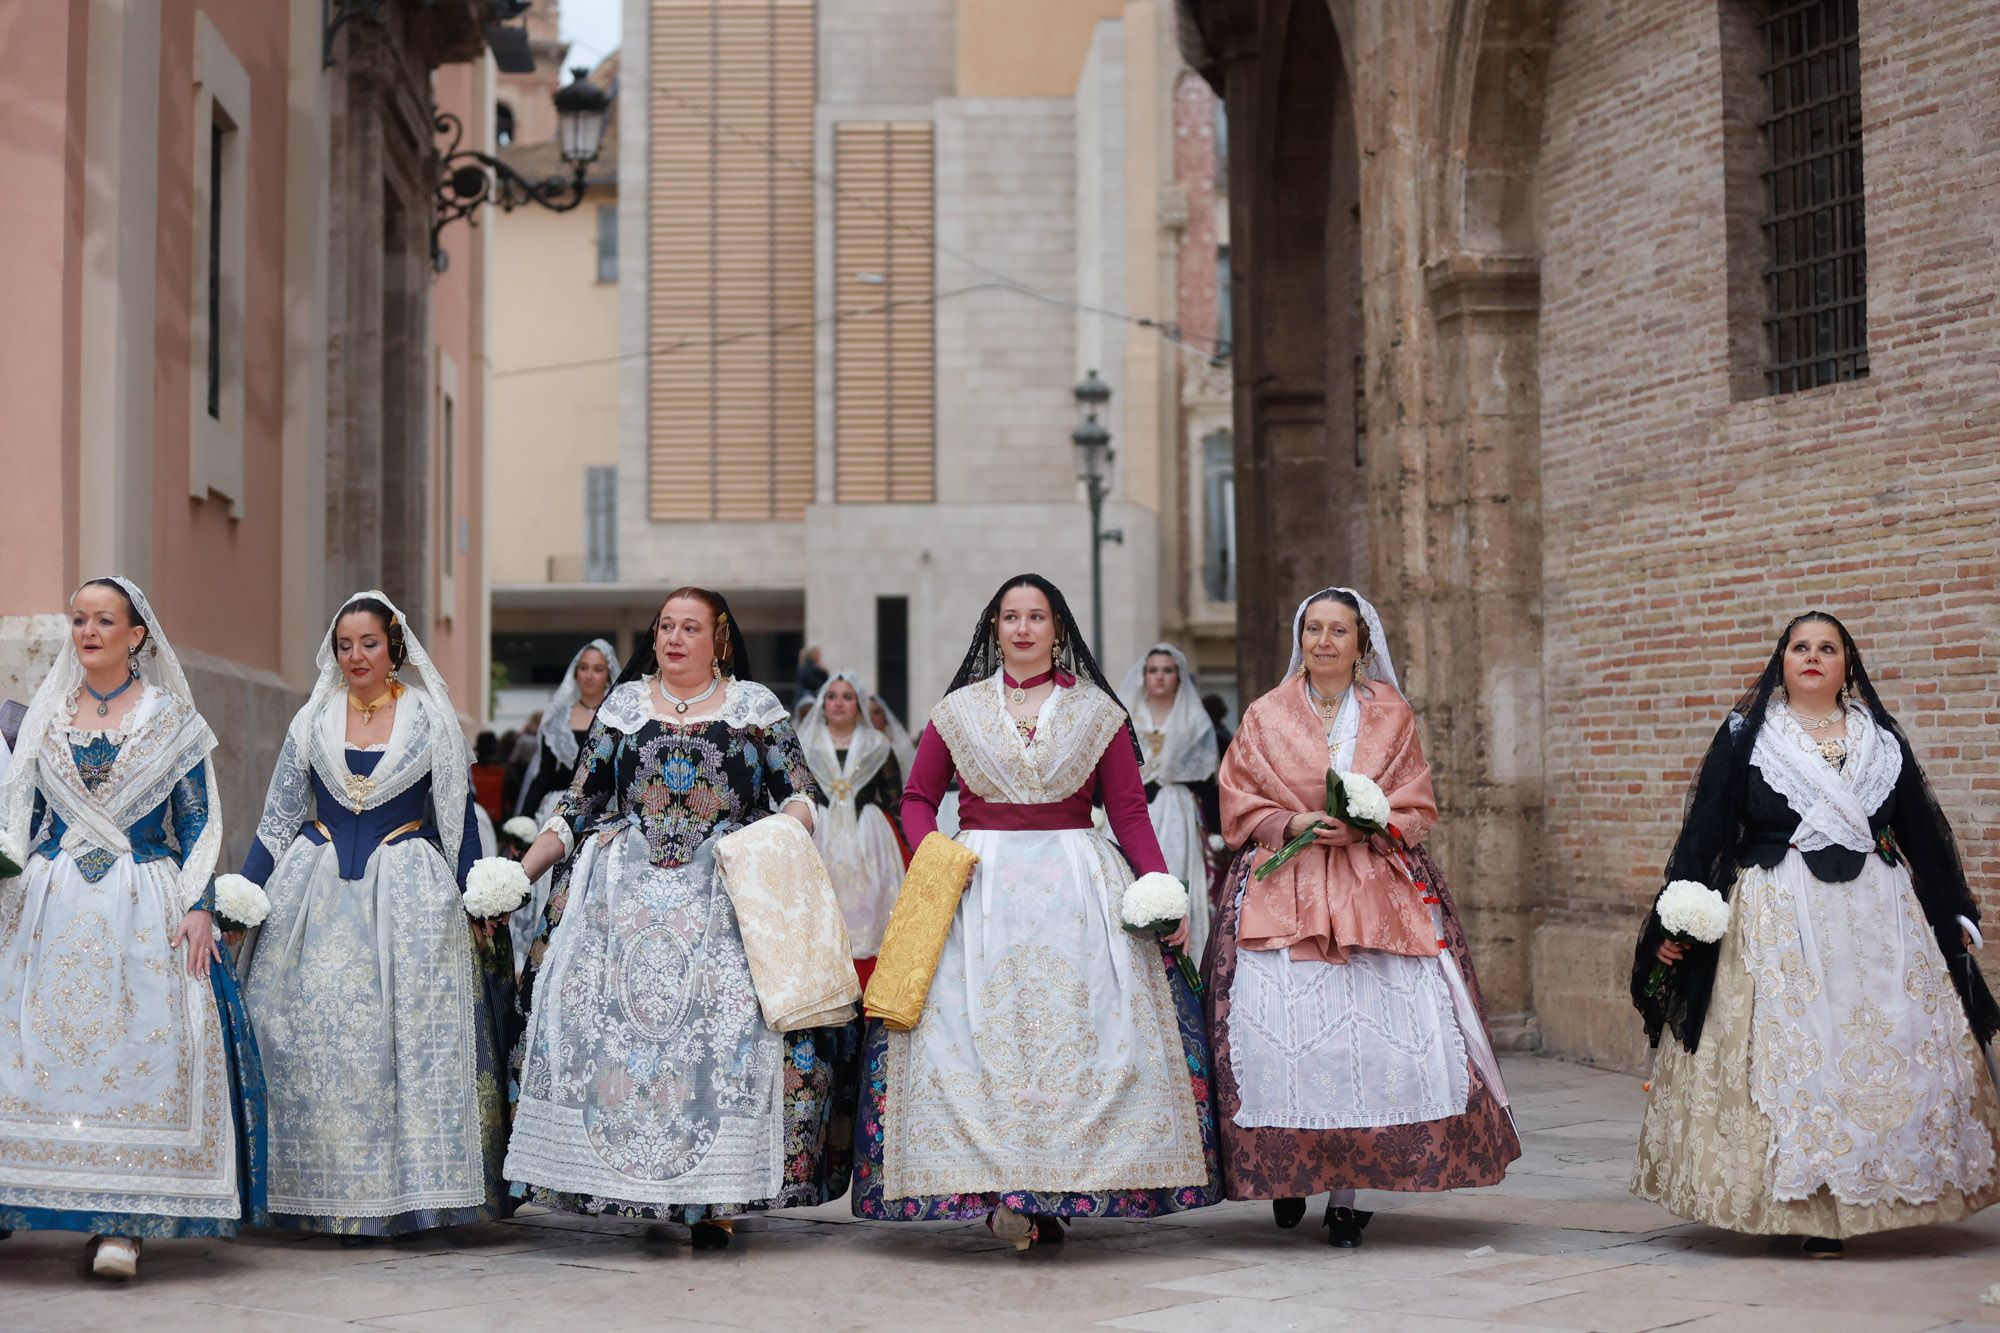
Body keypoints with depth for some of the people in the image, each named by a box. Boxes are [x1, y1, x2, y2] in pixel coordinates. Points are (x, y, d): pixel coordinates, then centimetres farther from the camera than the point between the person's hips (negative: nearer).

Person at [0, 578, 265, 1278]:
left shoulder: (172, 719, 4)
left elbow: (198, 823, 2)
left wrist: (199, 907, -8)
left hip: (143, 902, -3)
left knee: (136, 1045, -10)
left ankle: (122, 1222, -9)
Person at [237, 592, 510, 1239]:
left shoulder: (430, 720, 4)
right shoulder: (313, 720, 10)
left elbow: (460, 819, 4)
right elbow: (278, 820, 11)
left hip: (409, 894, -2)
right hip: (321, 894, 2)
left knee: (413, 1032, -7)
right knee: (320, 1033, -4)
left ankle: (407, 1190, 0)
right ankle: (336, 1193, 3)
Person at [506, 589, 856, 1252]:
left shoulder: (756, 707, 10)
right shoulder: (623, 705, 15)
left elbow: (801, 794, 8)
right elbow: (579, 805, 15)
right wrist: (516, 874, 7)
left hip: (726, 893, -2)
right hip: (626, 893, 2)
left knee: (727, 1022, -14)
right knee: (608, 1015, -12)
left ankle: (714, 1199, -11)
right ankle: (631, 1181, -6)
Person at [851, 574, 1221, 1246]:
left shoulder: (1096, 710, 8)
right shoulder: (958, 710, 10)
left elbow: (1129, 811, 4)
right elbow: (916, 798, 15)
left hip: (1079, 885, 0)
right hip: (980, 885, 1)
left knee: (1076, 1030, -6)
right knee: (979, 1034, -8)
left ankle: (1054, 1191, -2)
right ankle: (998, 1185, -6)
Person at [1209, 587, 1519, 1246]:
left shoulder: (1392, 715, 11)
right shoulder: (1264, 716, 11)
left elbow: (1417, 808, 7)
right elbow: (1239, 805, 8)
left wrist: (1362, 829, -10)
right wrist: (1292, 824, -10)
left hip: (1377, 889, 0)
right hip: (1282, 890, 0)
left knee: (1374, 1032, -10)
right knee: (1280, 1028, -9)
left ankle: (1346, 1193, -4)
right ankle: (1286, 1176, 8)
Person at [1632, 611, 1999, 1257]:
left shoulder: (1882, 738, 13)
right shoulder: (1745, 735, 5)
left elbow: (1922, 831, 18)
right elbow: (1705, 829, 1)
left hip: (1878, 917, 3)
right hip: (1778, 923, -3)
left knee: (1886, 1049, -3)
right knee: (1789, 1053, -7)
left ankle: (1857, 1196, 5)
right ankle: (1807, 1211, -1)